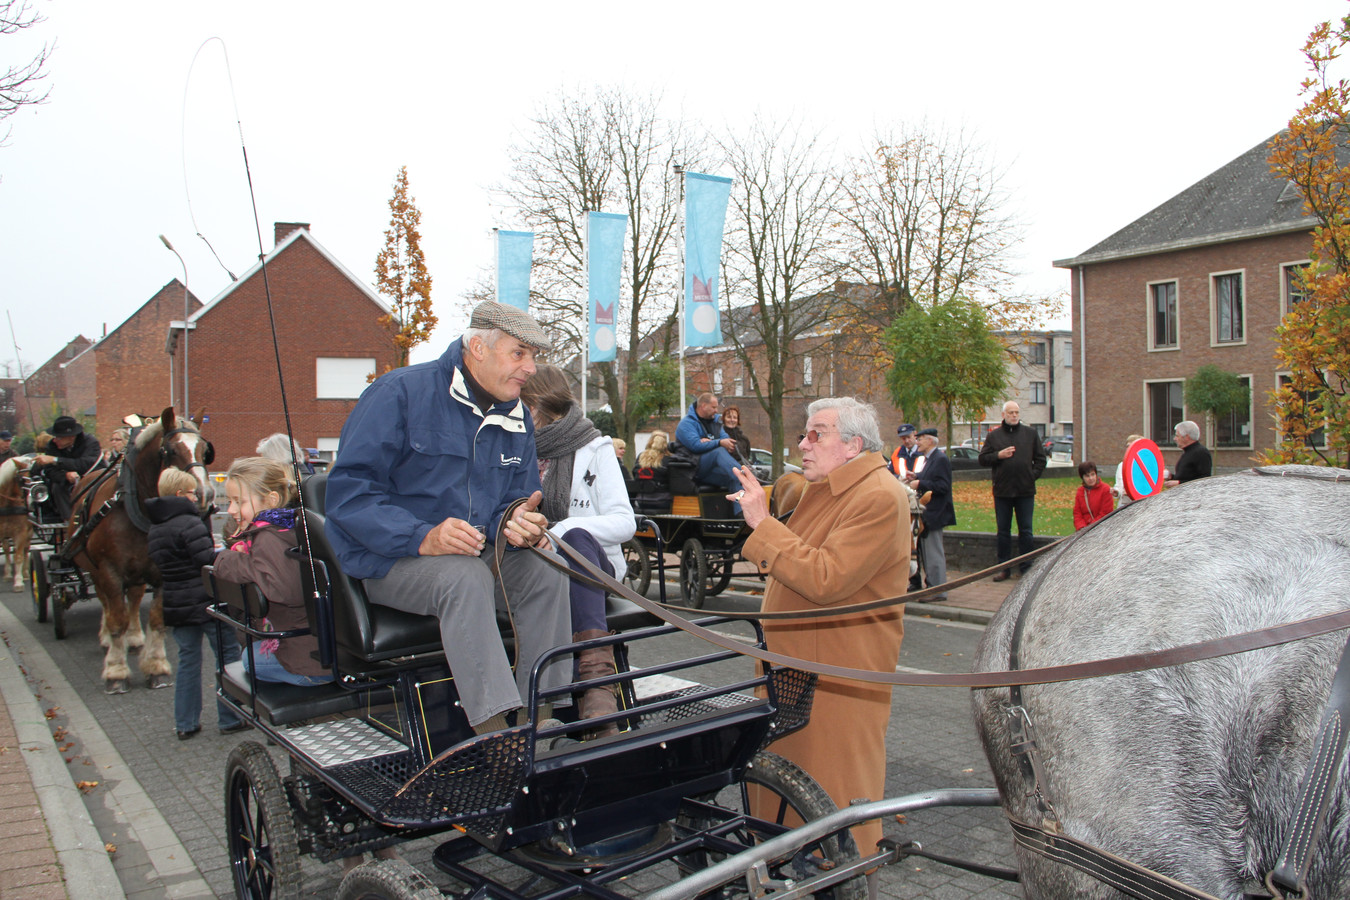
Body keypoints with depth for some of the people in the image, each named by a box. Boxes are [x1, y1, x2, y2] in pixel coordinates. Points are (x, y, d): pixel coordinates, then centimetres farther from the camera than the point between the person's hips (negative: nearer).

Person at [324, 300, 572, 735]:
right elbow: (348, 490, -17)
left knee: (544, 569, -20)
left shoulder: (517, 418, 9)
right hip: (391, 561, -6)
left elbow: (515, 502, 11)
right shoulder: (401, 393, -11)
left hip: (476, 554, 6)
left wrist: (517, 523, -16)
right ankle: (495, 734, -39)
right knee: (465, 576, -35)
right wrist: (423, 537, -30)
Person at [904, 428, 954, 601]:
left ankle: (938, 591, -1)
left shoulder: (940, 459, -15)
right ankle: (932, 585, 24)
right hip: (926, 513, 11)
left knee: (933, 553, -6)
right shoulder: (927, 458, 15)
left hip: (934, 514, -11)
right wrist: (915, 478, 8)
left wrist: (919, 483, -21)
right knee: (926, 551, 15)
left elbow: (942, 486, -22)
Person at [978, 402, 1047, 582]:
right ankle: (1005, 569, 12)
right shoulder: (993, 435, 5)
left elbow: (1041, 458, 10)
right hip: (1002, 491, 0)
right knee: (1003, 531, 5)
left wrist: (1033, 475, -2)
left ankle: (1026, 568, 11)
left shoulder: (1030, 433, 7)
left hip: (1026, 491, 0)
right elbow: (982, 459, 5)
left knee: (1025, 531, 4)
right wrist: (999, 455, -10)